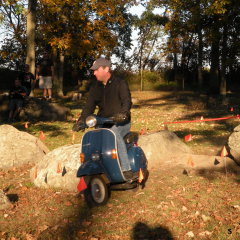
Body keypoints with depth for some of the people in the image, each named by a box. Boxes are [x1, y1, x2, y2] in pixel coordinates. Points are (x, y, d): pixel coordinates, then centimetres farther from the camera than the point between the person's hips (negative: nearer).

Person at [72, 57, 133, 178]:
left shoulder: (120, 83, -2)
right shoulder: (95, 87, 15)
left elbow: (127, 101, -16)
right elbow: (89, 105, 9)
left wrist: (123, 113, -37)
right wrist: (81, 120, -8)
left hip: (120, 122, -5)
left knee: (114, 133, -36)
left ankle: (126, 169, -34)